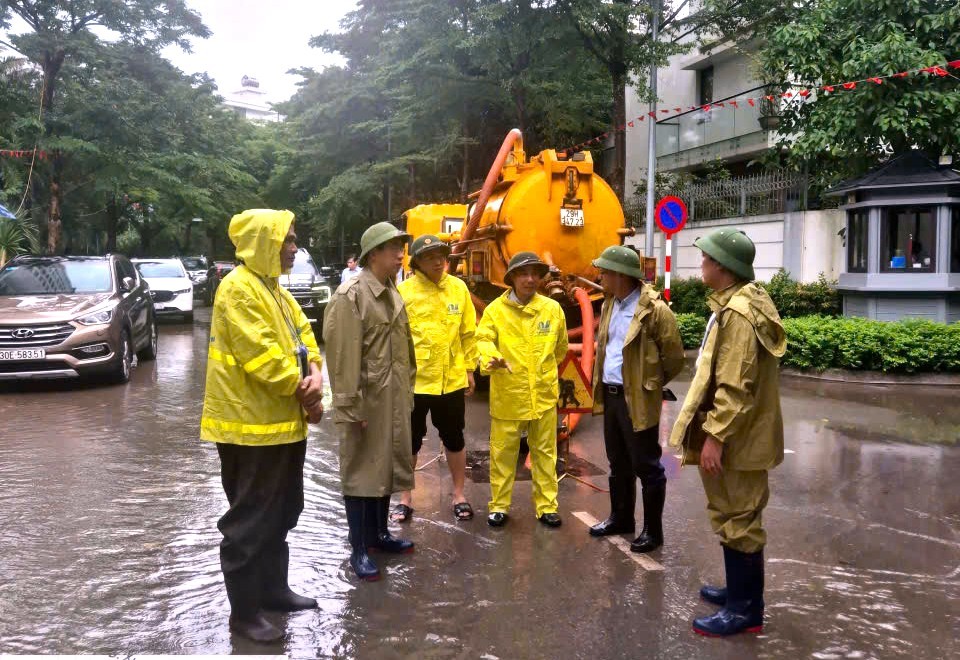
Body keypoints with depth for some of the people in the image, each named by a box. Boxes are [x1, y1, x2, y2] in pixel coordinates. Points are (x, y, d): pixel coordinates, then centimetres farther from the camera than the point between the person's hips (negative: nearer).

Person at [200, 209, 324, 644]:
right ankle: (244, 610, 12)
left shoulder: (275, 289, 15)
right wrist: (303, 391, -12)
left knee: (281, 513, 19)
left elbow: (302, 335, 13)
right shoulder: (239, 289, -17)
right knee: (251, 520, 0)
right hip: (252, 424, -10)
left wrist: (314, 376, -7)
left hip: (283, 421, 10)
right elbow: (263, 357, -23)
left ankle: (273, 588, 33)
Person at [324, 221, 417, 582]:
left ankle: (379, 533, 33)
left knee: (387, 466, 17)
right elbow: (343, 356, -18)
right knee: (361, 470, 2)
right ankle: (359, 549, 13)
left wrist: (407, 390, 14)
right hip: (366, 399, -8)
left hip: (395, 399, 8)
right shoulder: (350, 295, -15)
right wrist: (350, 407, -20)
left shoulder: (393, 294, 12)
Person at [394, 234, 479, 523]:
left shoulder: (458, 288, 3)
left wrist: (469, 368, 7)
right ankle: (406, 498, 25)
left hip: (452, 379, 3)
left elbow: (468, 332, 7)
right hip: (415, 379, -2)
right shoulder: (404, 291, -8)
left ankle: (459, 495, 29)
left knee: (454, 438, 14)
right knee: (411, 440, 10)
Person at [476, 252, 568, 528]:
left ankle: (547, 506, 21)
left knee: (545, 452, 10)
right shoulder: (495, 309, -3)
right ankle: (499, 505, 20)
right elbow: (483, 339, -14)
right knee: (502, 451, 6)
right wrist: (491, 358, -34)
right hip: (507, 395, -2)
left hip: (544, 394, 2)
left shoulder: (553, 309, 3)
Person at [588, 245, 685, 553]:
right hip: (610, 395, 8)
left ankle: (653, 530, 15)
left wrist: (648, 385, 0)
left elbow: (674, 358, -11)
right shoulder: (610, 304, 8)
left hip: (637, 400, -8)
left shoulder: (655, 309, -17)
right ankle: (621, 518, 34)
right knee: (618, 463, 19)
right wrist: (602, 382, 14)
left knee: (646, 466, 3)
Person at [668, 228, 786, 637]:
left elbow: (735, 386, -26)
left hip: (736, 437, -11)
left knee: (737, 520, 0)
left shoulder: (738, 313, -22)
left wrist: (715, 436, -23)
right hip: (735, 432, 11)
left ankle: (745, 609, 11)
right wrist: (714, 430, 21)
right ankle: (741, 591, 34)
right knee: (733, 516, 20)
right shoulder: (735, 303, 11)